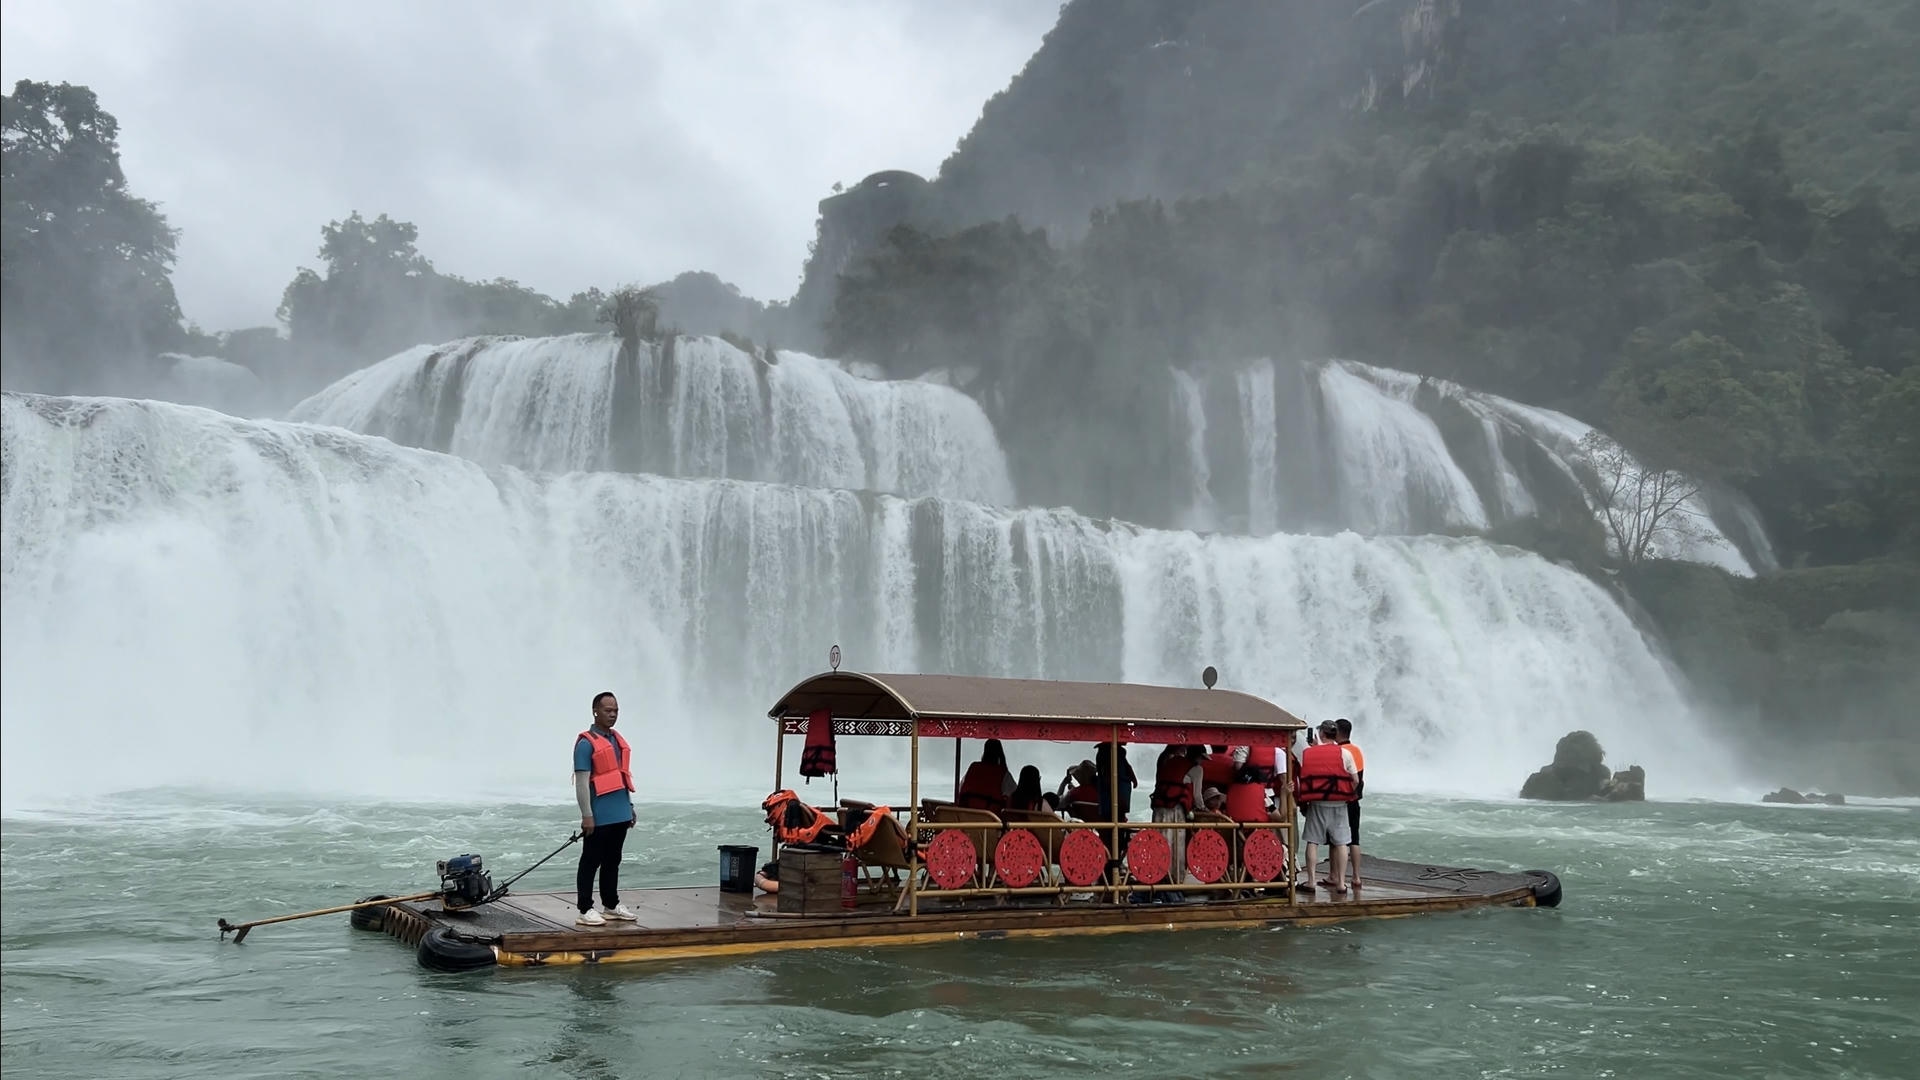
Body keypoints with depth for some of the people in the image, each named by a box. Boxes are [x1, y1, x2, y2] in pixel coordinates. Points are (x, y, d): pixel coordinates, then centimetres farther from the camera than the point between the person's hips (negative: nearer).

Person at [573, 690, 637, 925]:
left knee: (613, 861, 15)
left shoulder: (618, 740, 15)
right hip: (599, 817, -8)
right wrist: (587, 815, -17)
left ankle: (611, 905, 24)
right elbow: (581, 782, -14)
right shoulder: (586, 743, -10)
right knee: (591, 862, -1)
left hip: (620, 814, 8)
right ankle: (585, 910, 4)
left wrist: (630, 806, 20)